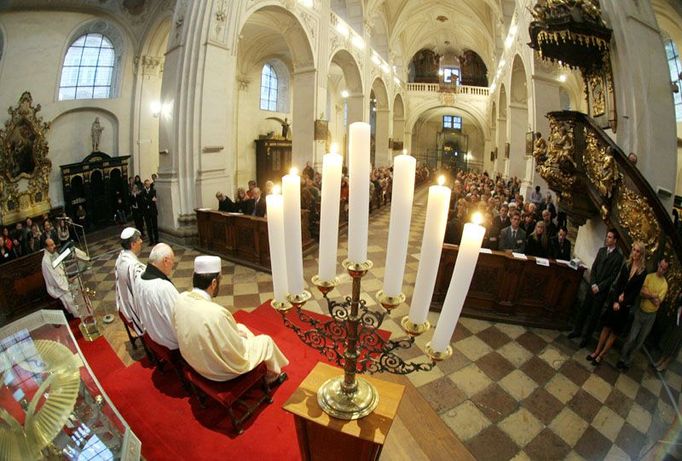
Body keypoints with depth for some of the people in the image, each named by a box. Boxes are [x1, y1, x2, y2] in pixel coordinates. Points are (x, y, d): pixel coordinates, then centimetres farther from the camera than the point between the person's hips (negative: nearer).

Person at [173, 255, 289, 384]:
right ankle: (273, 375, 41)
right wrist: (240, 336, -3)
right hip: (220, 371, -7)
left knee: (240, 328, 26)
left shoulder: (181, 299, -14)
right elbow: (236, 353, -25)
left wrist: (236, 332, 5)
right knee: (266, 340, 13)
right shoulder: (216, 313, -37)